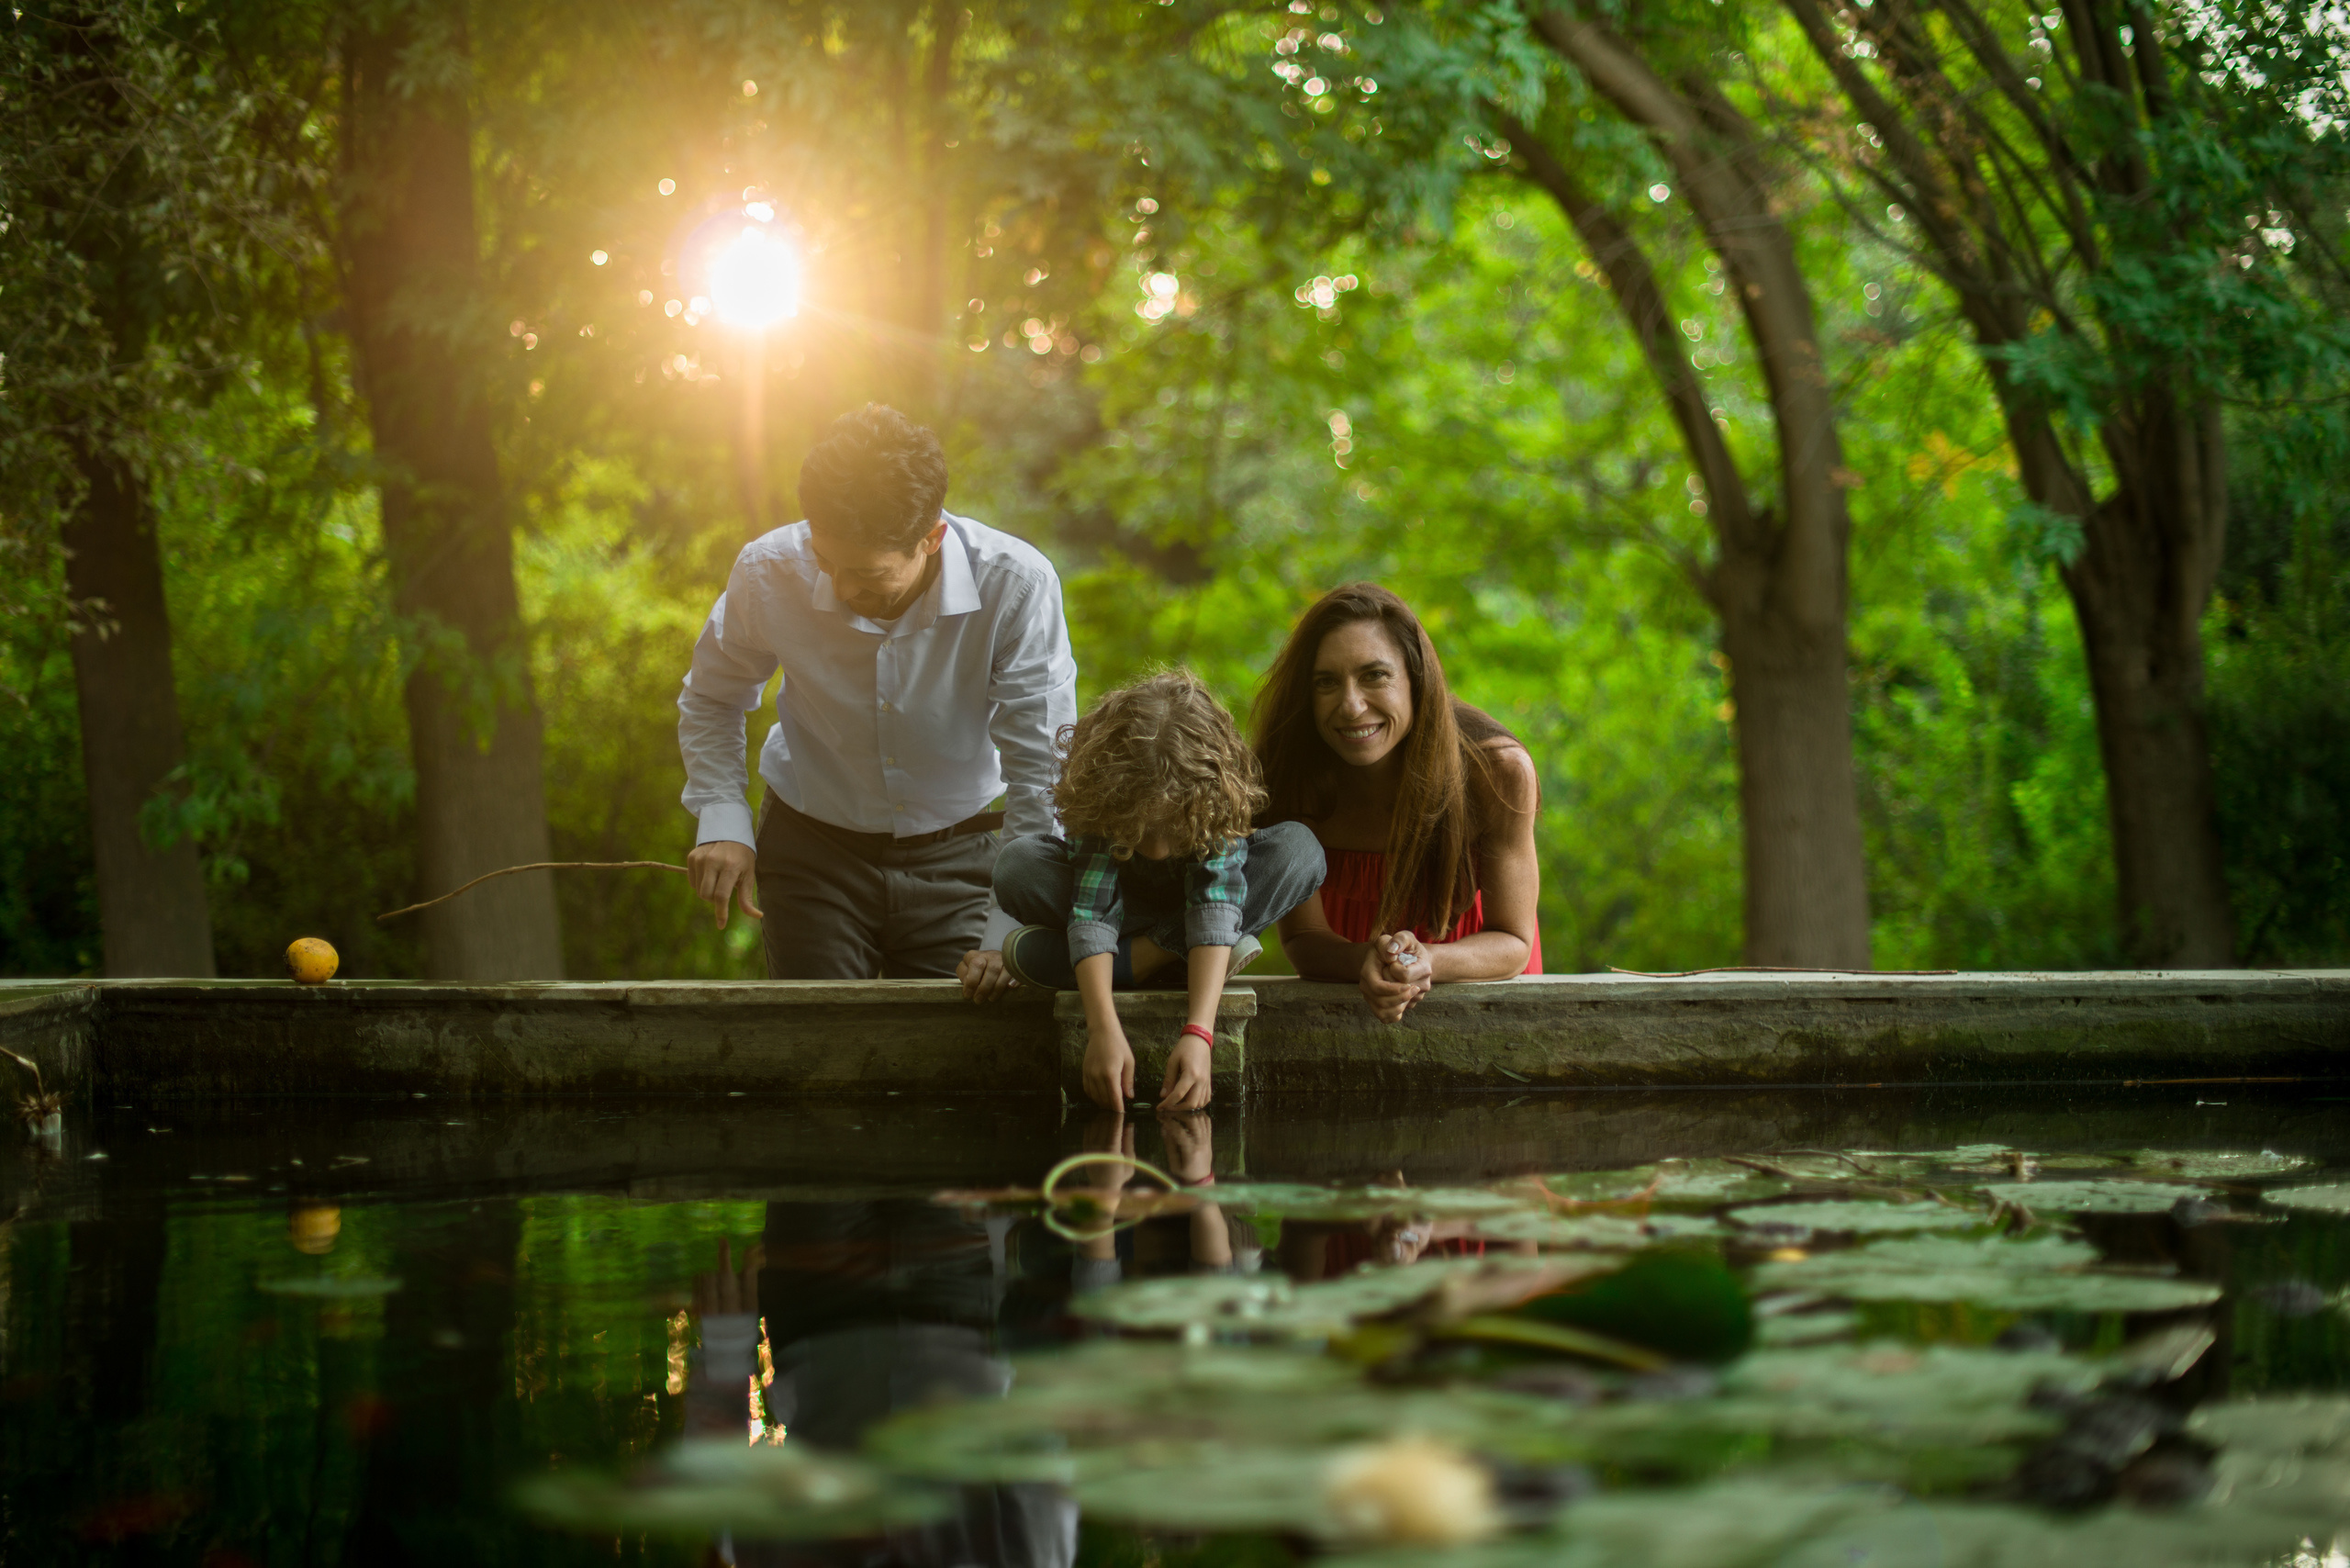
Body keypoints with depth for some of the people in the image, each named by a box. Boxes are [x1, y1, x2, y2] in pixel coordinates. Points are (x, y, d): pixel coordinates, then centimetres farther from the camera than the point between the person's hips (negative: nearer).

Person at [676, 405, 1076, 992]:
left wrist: (1017, 936, -26)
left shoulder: (1016, 586, -26)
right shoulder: (768, 574, -19)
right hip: (812, 849, 1)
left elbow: (1043, 773, -21)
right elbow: (710, 701, 3)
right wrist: (721, 821, -12)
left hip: (958, 855, -1)